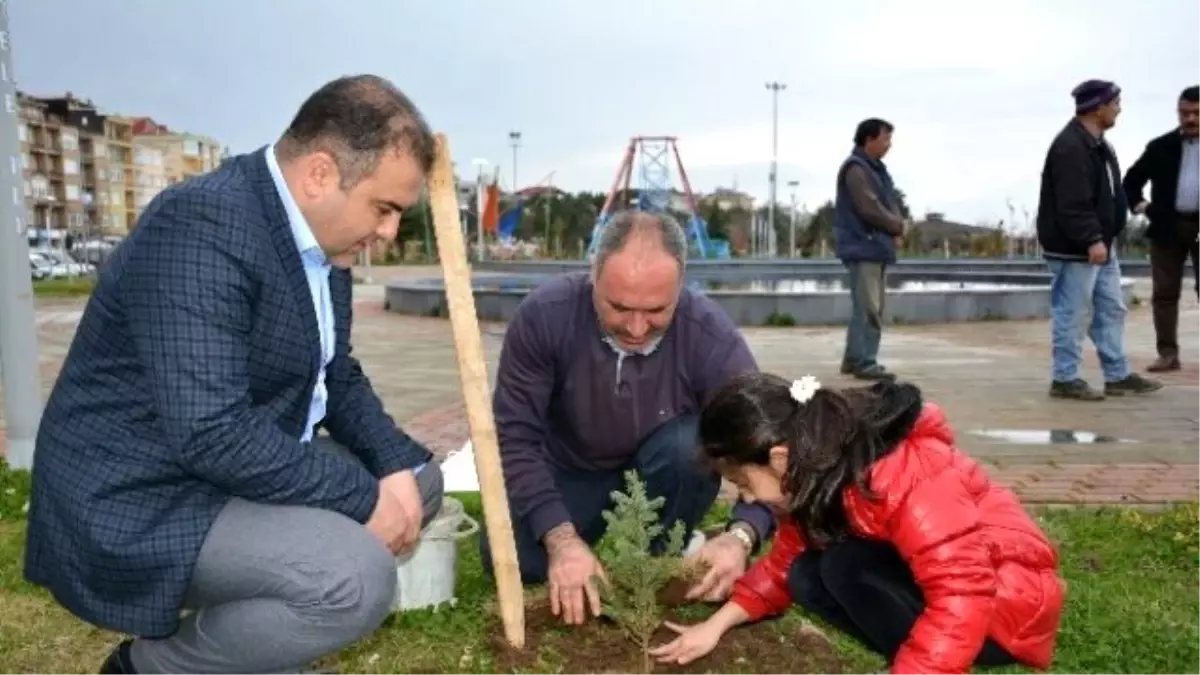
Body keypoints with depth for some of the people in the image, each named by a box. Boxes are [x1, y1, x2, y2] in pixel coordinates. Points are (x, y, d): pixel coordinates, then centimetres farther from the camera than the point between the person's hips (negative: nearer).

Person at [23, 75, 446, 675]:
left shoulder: (323, 238, 3)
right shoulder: (201, 225, -25)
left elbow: (338, 378, 12)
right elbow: (210, 434, -32)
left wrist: (394, 466, -5)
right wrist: (364, 497, -23)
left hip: (250, 465, 10)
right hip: (140, 498, -9)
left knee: (417, 479, 11)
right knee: (358, 578, -28)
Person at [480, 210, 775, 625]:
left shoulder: (711, 335, -28)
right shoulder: (543, 316, -27)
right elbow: (515, 437, -26)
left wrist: (741, 536, -45)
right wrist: (561, 537, -37)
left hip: (668, 474, 0)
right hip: (569, 473, 0)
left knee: (690, 444, -33)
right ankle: (600, 528, 7)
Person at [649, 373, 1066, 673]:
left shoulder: (903, 475, -31)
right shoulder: (822, 475, -4)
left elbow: (962, 597, -34)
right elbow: (786, 561, 6)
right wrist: (719, 623, -2)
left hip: (1009, 599, -8)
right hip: (943, 586, 9)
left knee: (846, 568, -27)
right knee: (809, 577, -10)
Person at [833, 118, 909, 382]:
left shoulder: (877, 168, 18)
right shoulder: (856, 168, -12)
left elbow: (891, 202, 17)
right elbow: (870, 209, -19)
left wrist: (897, 225, -4)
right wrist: (898, 226, -5)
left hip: (877, 246, 10)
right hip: (863, 246, -10)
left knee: (873, 307, 12)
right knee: (867, 308, -10)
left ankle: (854, 358, 18)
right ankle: (864, 362, -7)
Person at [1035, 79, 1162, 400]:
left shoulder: (1096, 143, 16)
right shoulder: (1070, 147, -18)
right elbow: (1073, 204, -25)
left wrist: (1103, 238, 19)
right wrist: (1091, 240, -28)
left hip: (1101, 245, 11)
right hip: (1074, 248, -11)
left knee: (1112, 309, 14)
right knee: (1072, 314, -3)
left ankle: (1118, 376, 23)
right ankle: (1064, 379, 7)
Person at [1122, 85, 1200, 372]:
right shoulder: (1161, 147, 5)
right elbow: (1133, 179, 15)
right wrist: (1139, 204, 0)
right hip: (1167, 227, 2)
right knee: (1164, 293, 3)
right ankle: (1168, 354, 8)